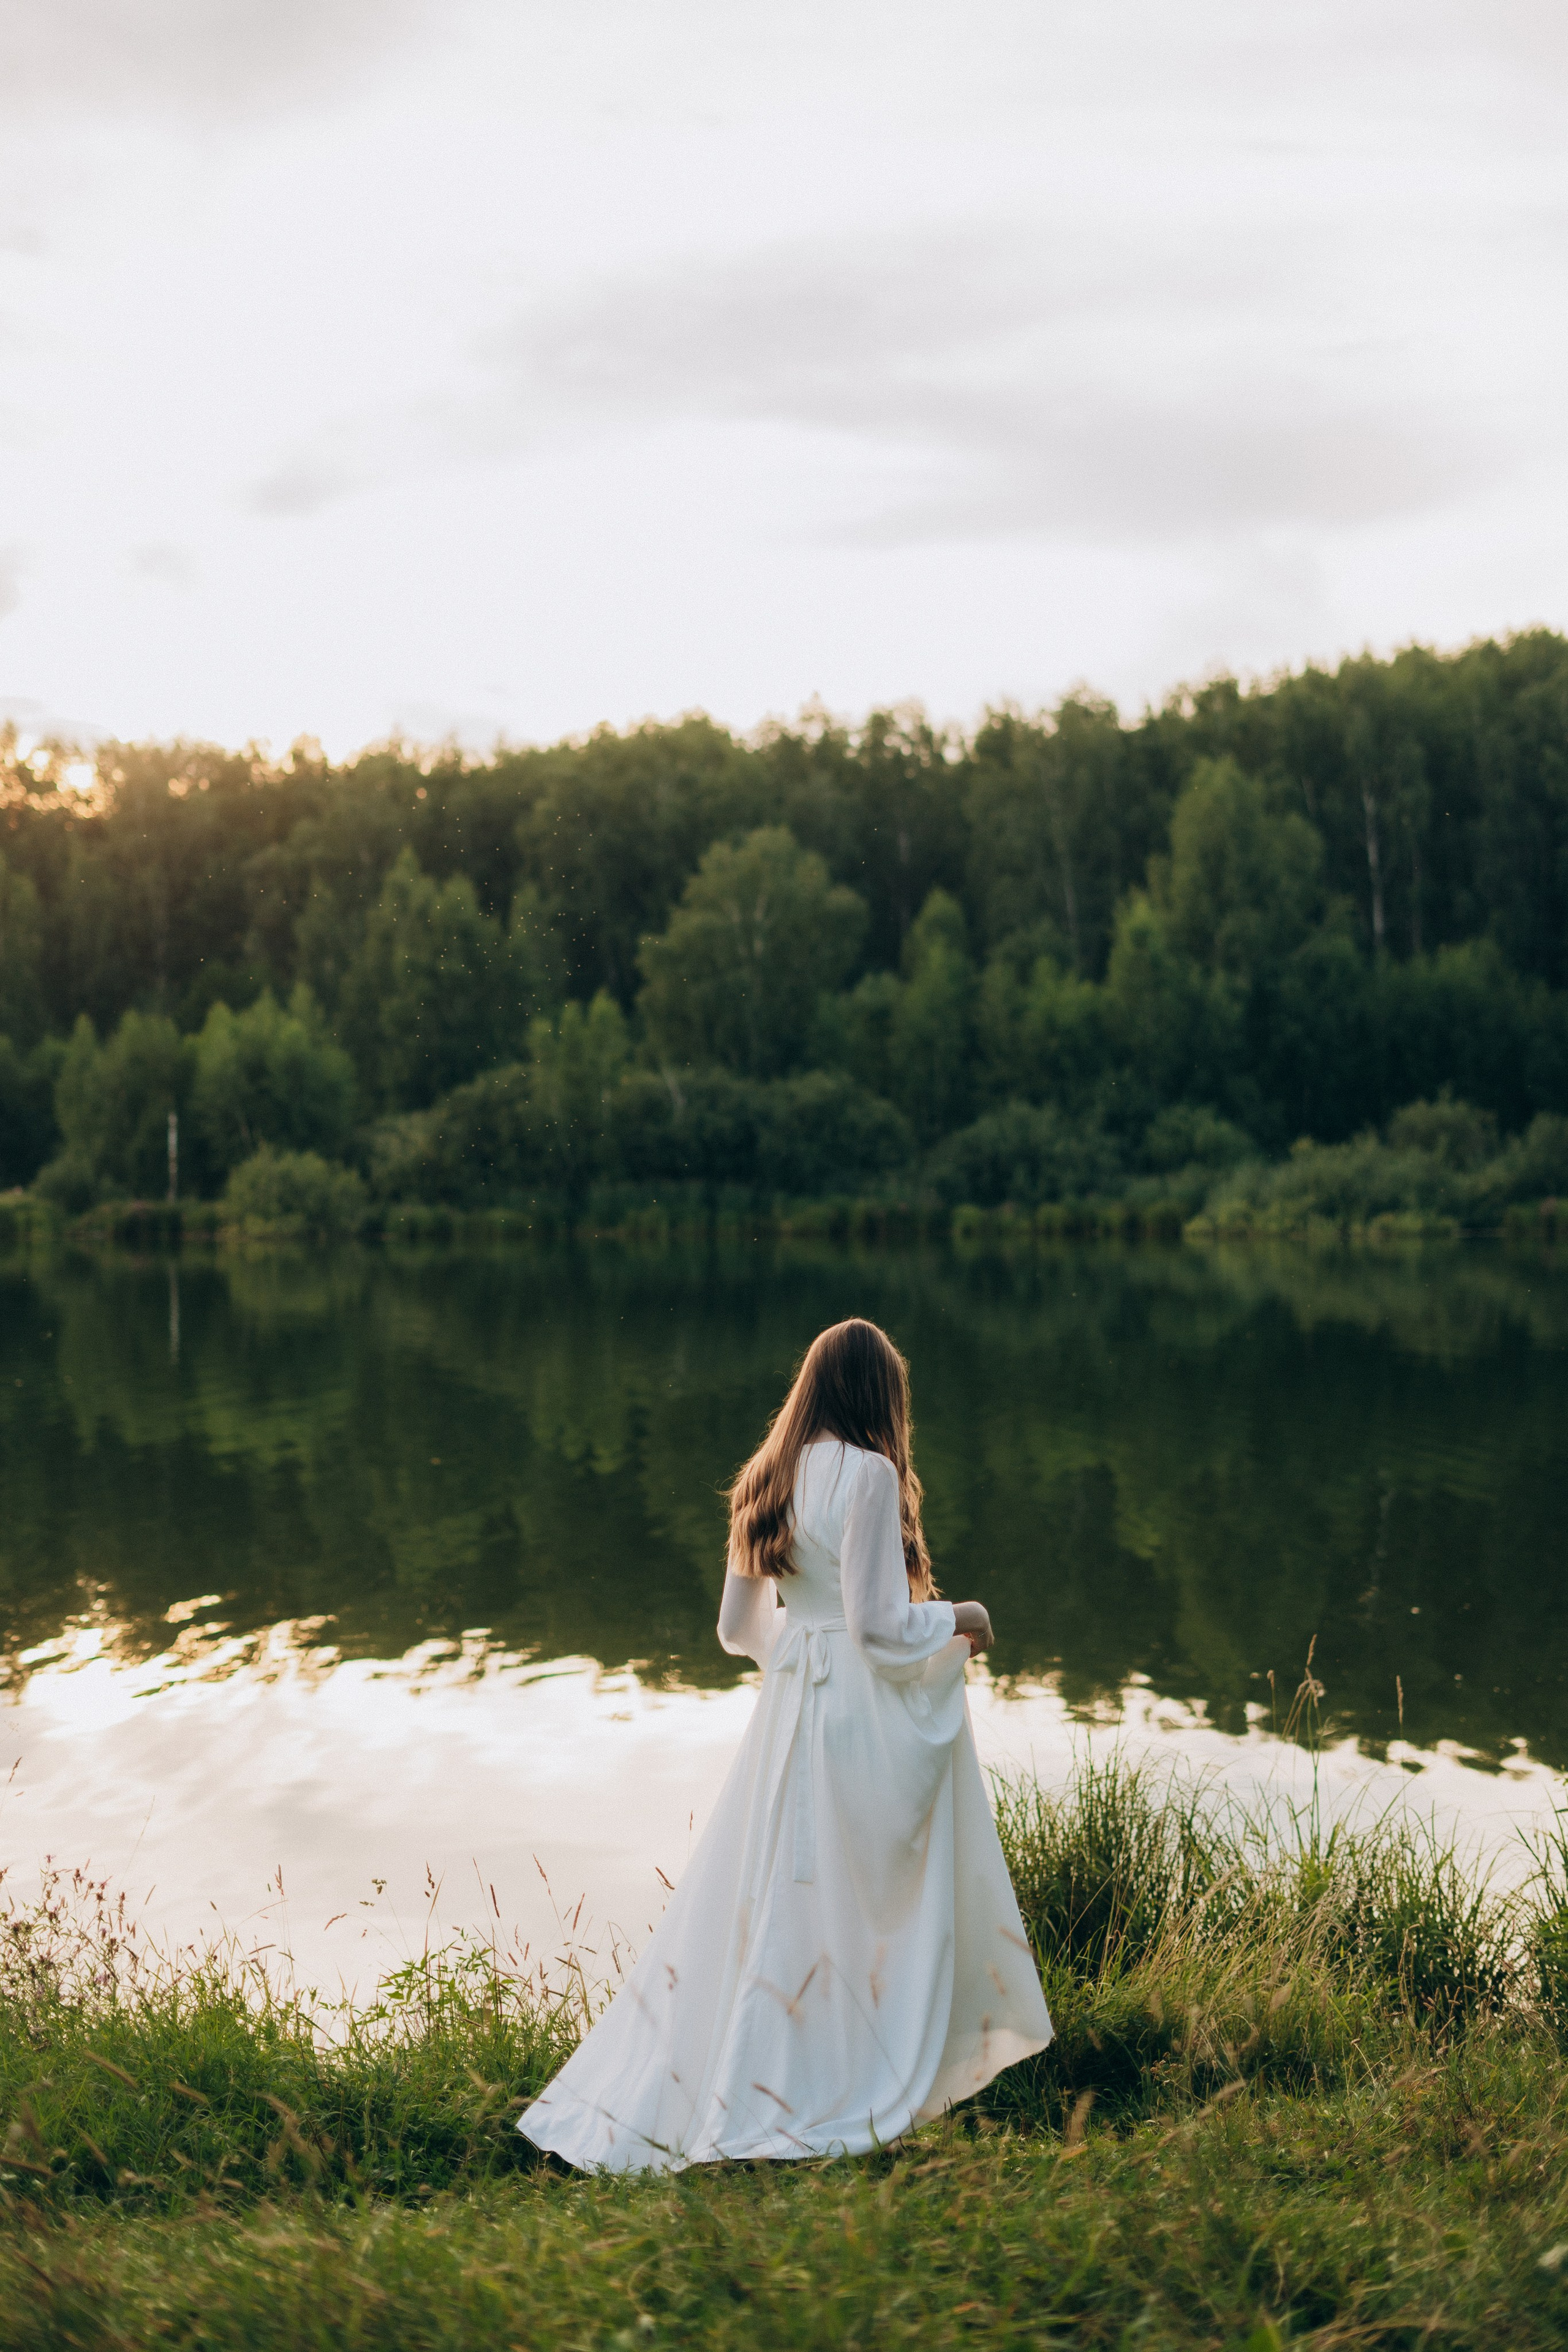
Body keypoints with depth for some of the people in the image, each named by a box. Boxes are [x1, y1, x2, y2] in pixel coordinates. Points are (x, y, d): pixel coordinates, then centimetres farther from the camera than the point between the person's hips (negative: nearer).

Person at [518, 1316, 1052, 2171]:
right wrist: (959, 1619, 1)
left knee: (758, 1897, 12)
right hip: (866, 1716, -7)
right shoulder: (868, 1474, -13)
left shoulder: (767, 1481, 10)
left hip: (789, 1708, 7)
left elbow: (739, 1627, 15)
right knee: (865, 1903, 3)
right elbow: (882, 1623, -16)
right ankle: (847, 2096, 8)